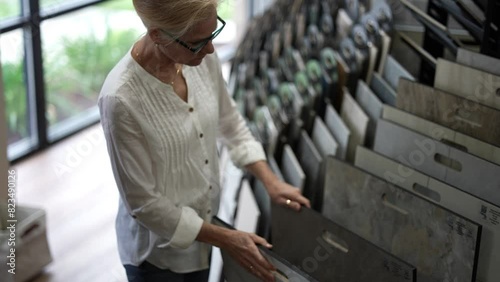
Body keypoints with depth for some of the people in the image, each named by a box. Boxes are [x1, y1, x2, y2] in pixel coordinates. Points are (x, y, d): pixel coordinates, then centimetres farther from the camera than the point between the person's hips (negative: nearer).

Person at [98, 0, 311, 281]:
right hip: (157, 248, -6)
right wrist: (226, 239, -18)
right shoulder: (121, 99, -32)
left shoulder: (202, 57, -13)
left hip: (200, 231, 6)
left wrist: (270, 181, -3)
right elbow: (144, 203, -23)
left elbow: (230, 123, 6)